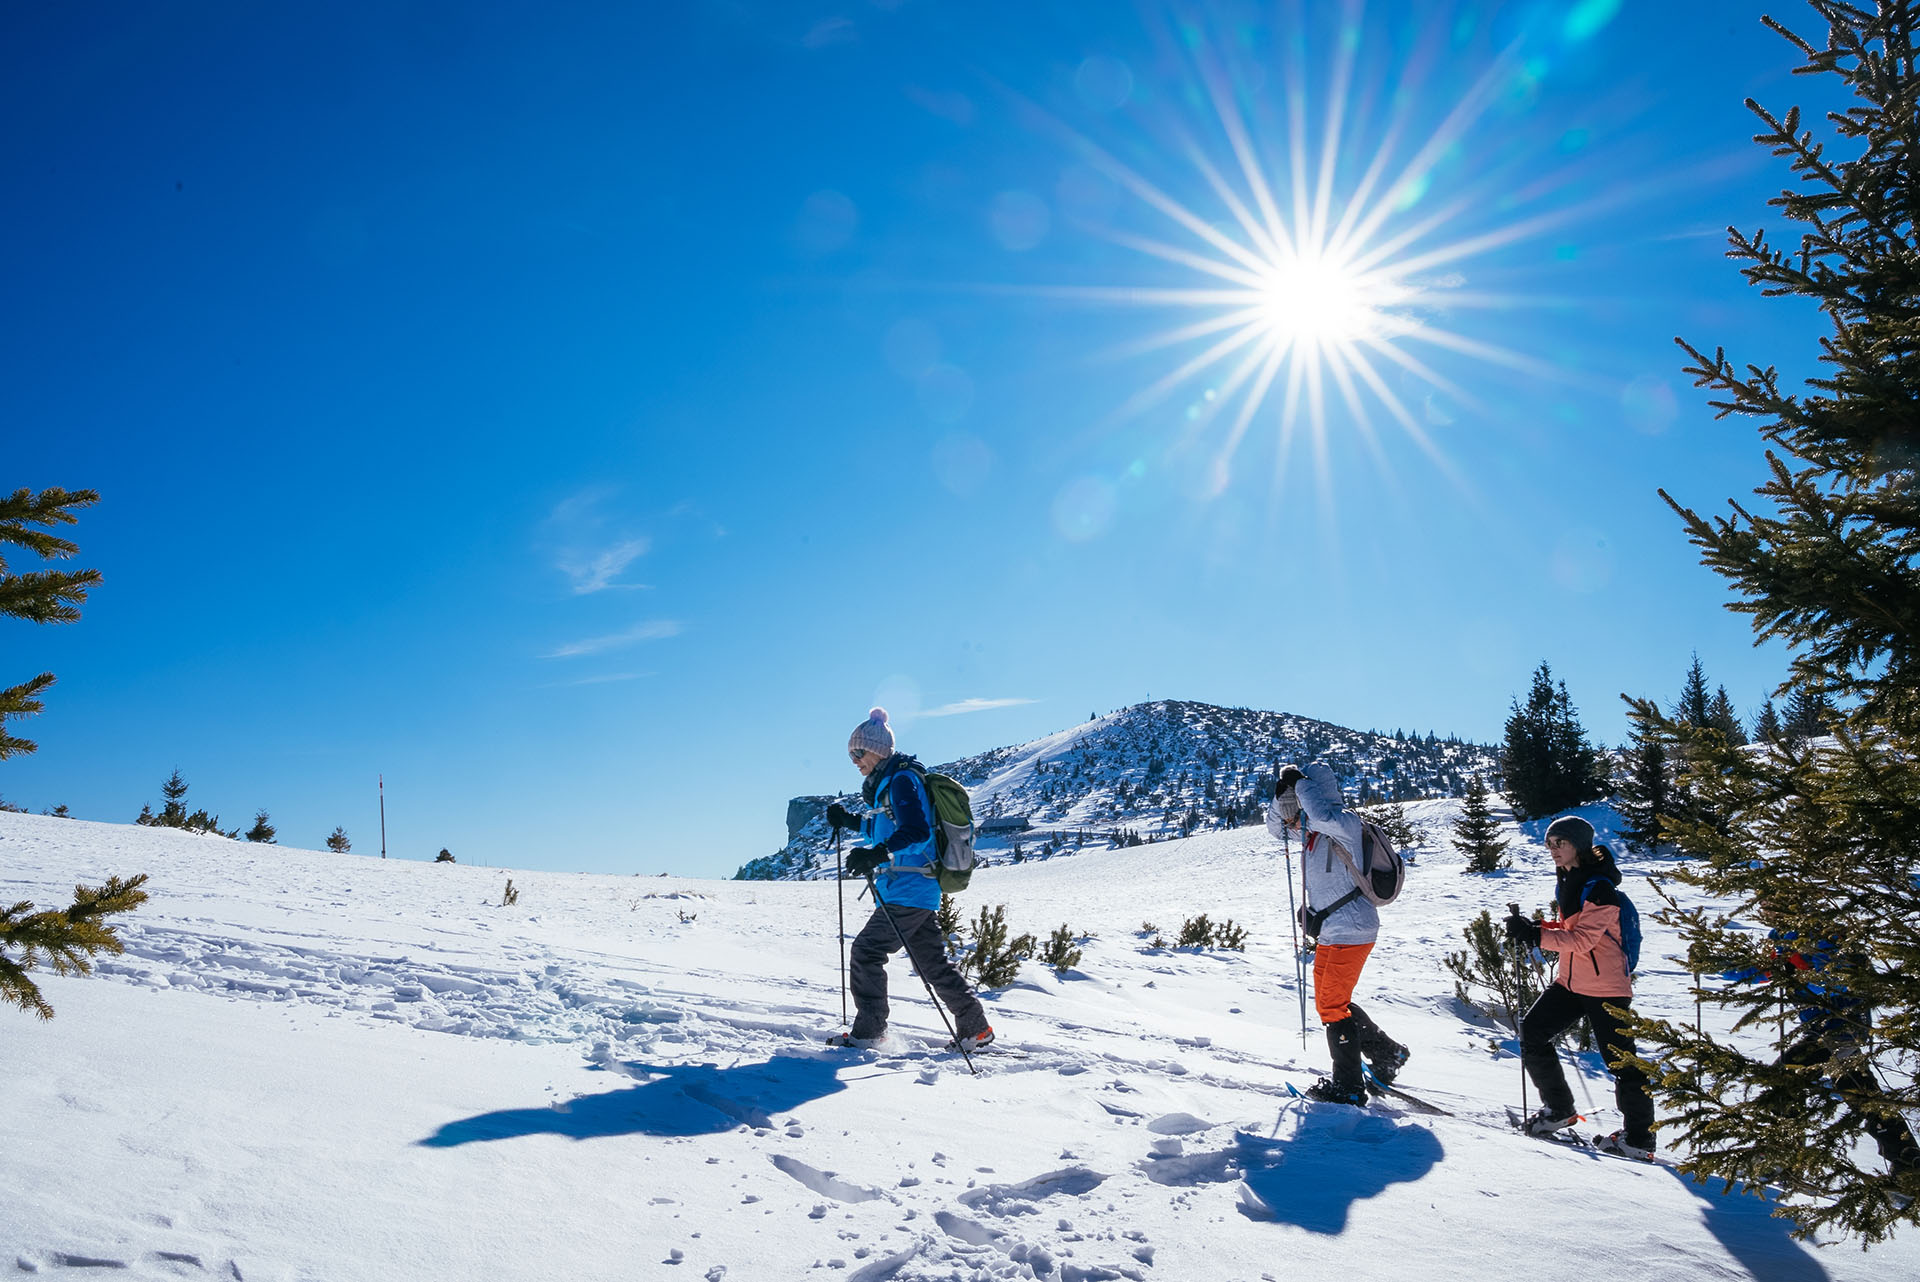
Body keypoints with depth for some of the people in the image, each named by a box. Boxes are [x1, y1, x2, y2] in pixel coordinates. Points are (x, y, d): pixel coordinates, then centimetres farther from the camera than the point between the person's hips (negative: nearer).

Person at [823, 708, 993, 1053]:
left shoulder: (902, 781, -13)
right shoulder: (887, 782, 18)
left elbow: (917, 832, -25)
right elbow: (886, 830, 30)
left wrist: (875, 854, -36)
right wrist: (850, 821, 17)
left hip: (908, 889, -10)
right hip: (919, 891, 10)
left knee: (866, 950, -6)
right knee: (933, 962, 13)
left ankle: (869, 1029, 1)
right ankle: (976, 1028, 18)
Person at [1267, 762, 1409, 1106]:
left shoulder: (1344, 823, -20)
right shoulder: (1312, 829, 6)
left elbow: (1321, 814, -42)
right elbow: (1276, 826, 16)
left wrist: (1300, 782, -27)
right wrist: (1281, 794, -3)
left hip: (1351, 931, -10)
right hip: (1329, 932, 10)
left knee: (1332, 1006, -4)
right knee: (1329, 1003, 18)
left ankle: (1348, 1086, 8)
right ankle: (1387, 1052, 33)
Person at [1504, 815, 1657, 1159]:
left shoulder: (1599, 887, -19)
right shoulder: (1566, 881, 9)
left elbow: (1582, 939, -25)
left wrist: (1535, 935, -28)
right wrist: (1531, 928, 1)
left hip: (1606, 987, -9)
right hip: (1570, 982, 9)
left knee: (1620, 1060, -2)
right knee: (1532, 1031, 1)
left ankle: (1640, 1137, 12)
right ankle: (1559, 1109, 15)